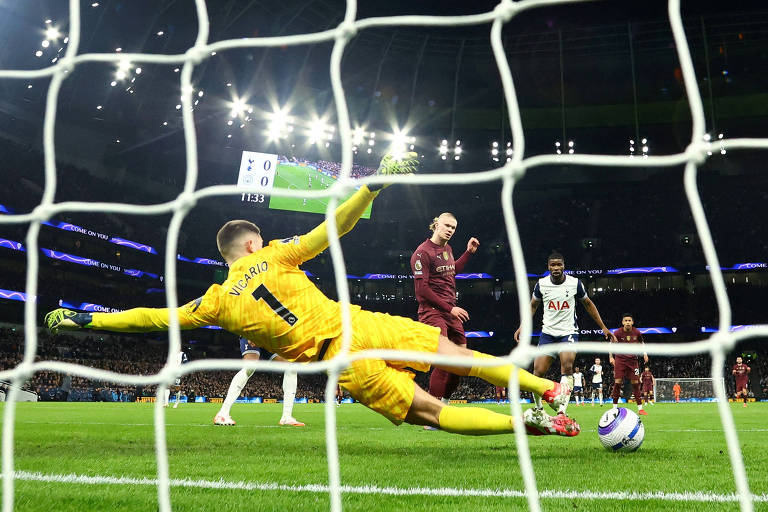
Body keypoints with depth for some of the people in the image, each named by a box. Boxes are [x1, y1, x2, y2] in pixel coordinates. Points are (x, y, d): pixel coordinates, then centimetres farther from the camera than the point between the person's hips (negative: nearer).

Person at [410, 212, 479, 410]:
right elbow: (422, 289, -15)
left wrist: (469, 252, 26)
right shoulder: (422, 252, -11)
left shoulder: (447, 249, 15)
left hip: (451, 312, 9)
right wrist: (450, 308, -15)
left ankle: (443, 401, 25)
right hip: (432, 312, -9)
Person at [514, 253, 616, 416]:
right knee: (538, 372, -5)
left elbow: (588, 304, 10)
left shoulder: (575, 283, -5)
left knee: (567, 367, -25)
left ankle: (562, 410, -28)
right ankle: (538, 408, 16)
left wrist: (603, 327, 10)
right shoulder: (541, 284, -1)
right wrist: (522, 327, 5)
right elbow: (533, 306, 15)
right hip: (548, 332, 2)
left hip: (569, 332, -2)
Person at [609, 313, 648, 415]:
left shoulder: (637, 332, -5)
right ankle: (615, 408, 1)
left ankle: (640, 409, 6)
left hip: (633, 360, 2)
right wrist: (611, 357, -4)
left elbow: (642, 343, 16)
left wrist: (645, 354, 4)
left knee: (635, 383, -1)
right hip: (620, 360, -2)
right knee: (617, 383, -9)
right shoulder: (617, 333, -11)